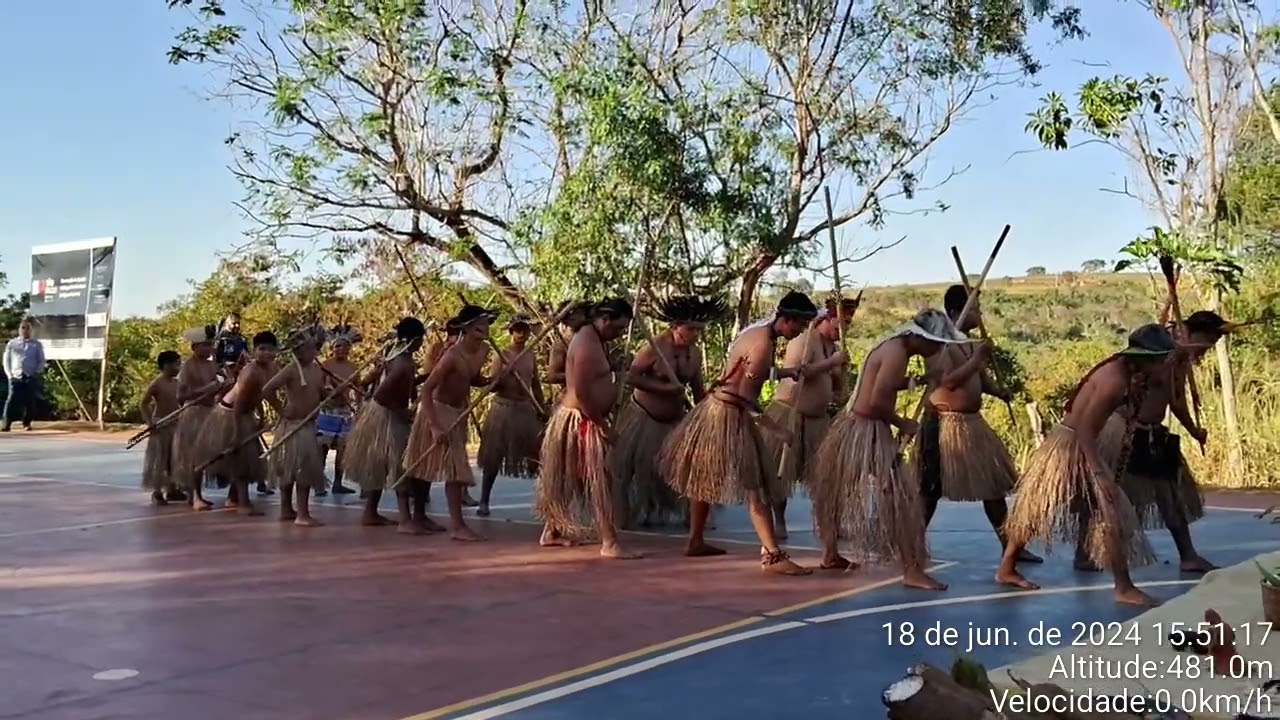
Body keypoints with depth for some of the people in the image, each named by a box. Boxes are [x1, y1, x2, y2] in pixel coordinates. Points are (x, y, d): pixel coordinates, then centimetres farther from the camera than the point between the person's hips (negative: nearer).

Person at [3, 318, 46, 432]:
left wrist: (37, 373, -4)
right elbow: (6, 360, 12)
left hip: (31, 378, 0)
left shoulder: (37, 344, 8)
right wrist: (9, 374, 1)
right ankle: (7, 423, -11)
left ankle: (27, 423, 13)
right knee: (12, 400, -9)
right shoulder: (12, 344, 10)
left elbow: (41, 361, 8)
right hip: (16, 378, 0)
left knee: (30, 401, 1)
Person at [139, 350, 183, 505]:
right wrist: (150, 423, -22)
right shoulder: (156, 383, -13)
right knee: (159, 460, -1)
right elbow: (142, 404, -14)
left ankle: (171, 490, 21)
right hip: (160, 425, -7)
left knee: (175, 460, 11)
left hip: (175, 425, 7)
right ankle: (157, 492, 7)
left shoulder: (177, 383, 7)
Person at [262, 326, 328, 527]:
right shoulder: (291, 370, -15)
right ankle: (302, 514, 0)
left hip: (309, 425, 8)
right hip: (292, 425, -8)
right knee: (291, 470, -3)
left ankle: (287, 510, 24)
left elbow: (322, 395, 20)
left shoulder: (318, 370, 8)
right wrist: (281, 410, -14)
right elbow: (267, 390, -21)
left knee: (307, 469, 13)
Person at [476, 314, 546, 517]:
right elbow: (490, 385, -9)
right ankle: (484, 502, 8)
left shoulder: (531, 357, 8)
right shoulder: (501, 356, -4)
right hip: (503, 408, -4)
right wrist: (504, 374, -27)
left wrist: (543, 409, 13)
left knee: (536, 454, 4)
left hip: (527, 409, 4)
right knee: (493, 457, 1)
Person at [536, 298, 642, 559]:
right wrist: (603, 426, -20)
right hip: (582, 420, -10)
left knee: (569, 480, 18)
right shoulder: (587, 344, -21)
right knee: (600, 481, -10)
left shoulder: (593, 338, 12)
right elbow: (581, 393, -26)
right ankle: (610, 543, -8)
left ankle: (552, 532, 30)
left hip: (586, 419, 10)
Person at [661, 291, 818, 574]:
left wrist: (786, 372, 14)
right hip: (731, 414, -10)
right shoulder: (764, 344, -19)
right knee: (756, 487, -9)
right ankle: (772, 555, -8)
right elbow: (745, 394, -20)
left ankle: (695, 542, 32)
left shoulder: (756, 332, 9)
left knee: (706, 479, 19)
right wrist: (771, 426, -15)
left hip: (717, 407, 10)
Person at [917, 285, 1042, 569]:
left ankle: (1009, 545, 23)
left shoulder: (972, 342, 11)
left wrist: (999, 391, -1)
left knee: (994, 482, 12)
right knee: (932, 489, -2)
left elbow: (981, 379, 18)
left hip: (972, 422, 9)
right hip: (944, 423, -9)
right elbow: (948, 381, -27)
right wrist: (978, 359, -23)